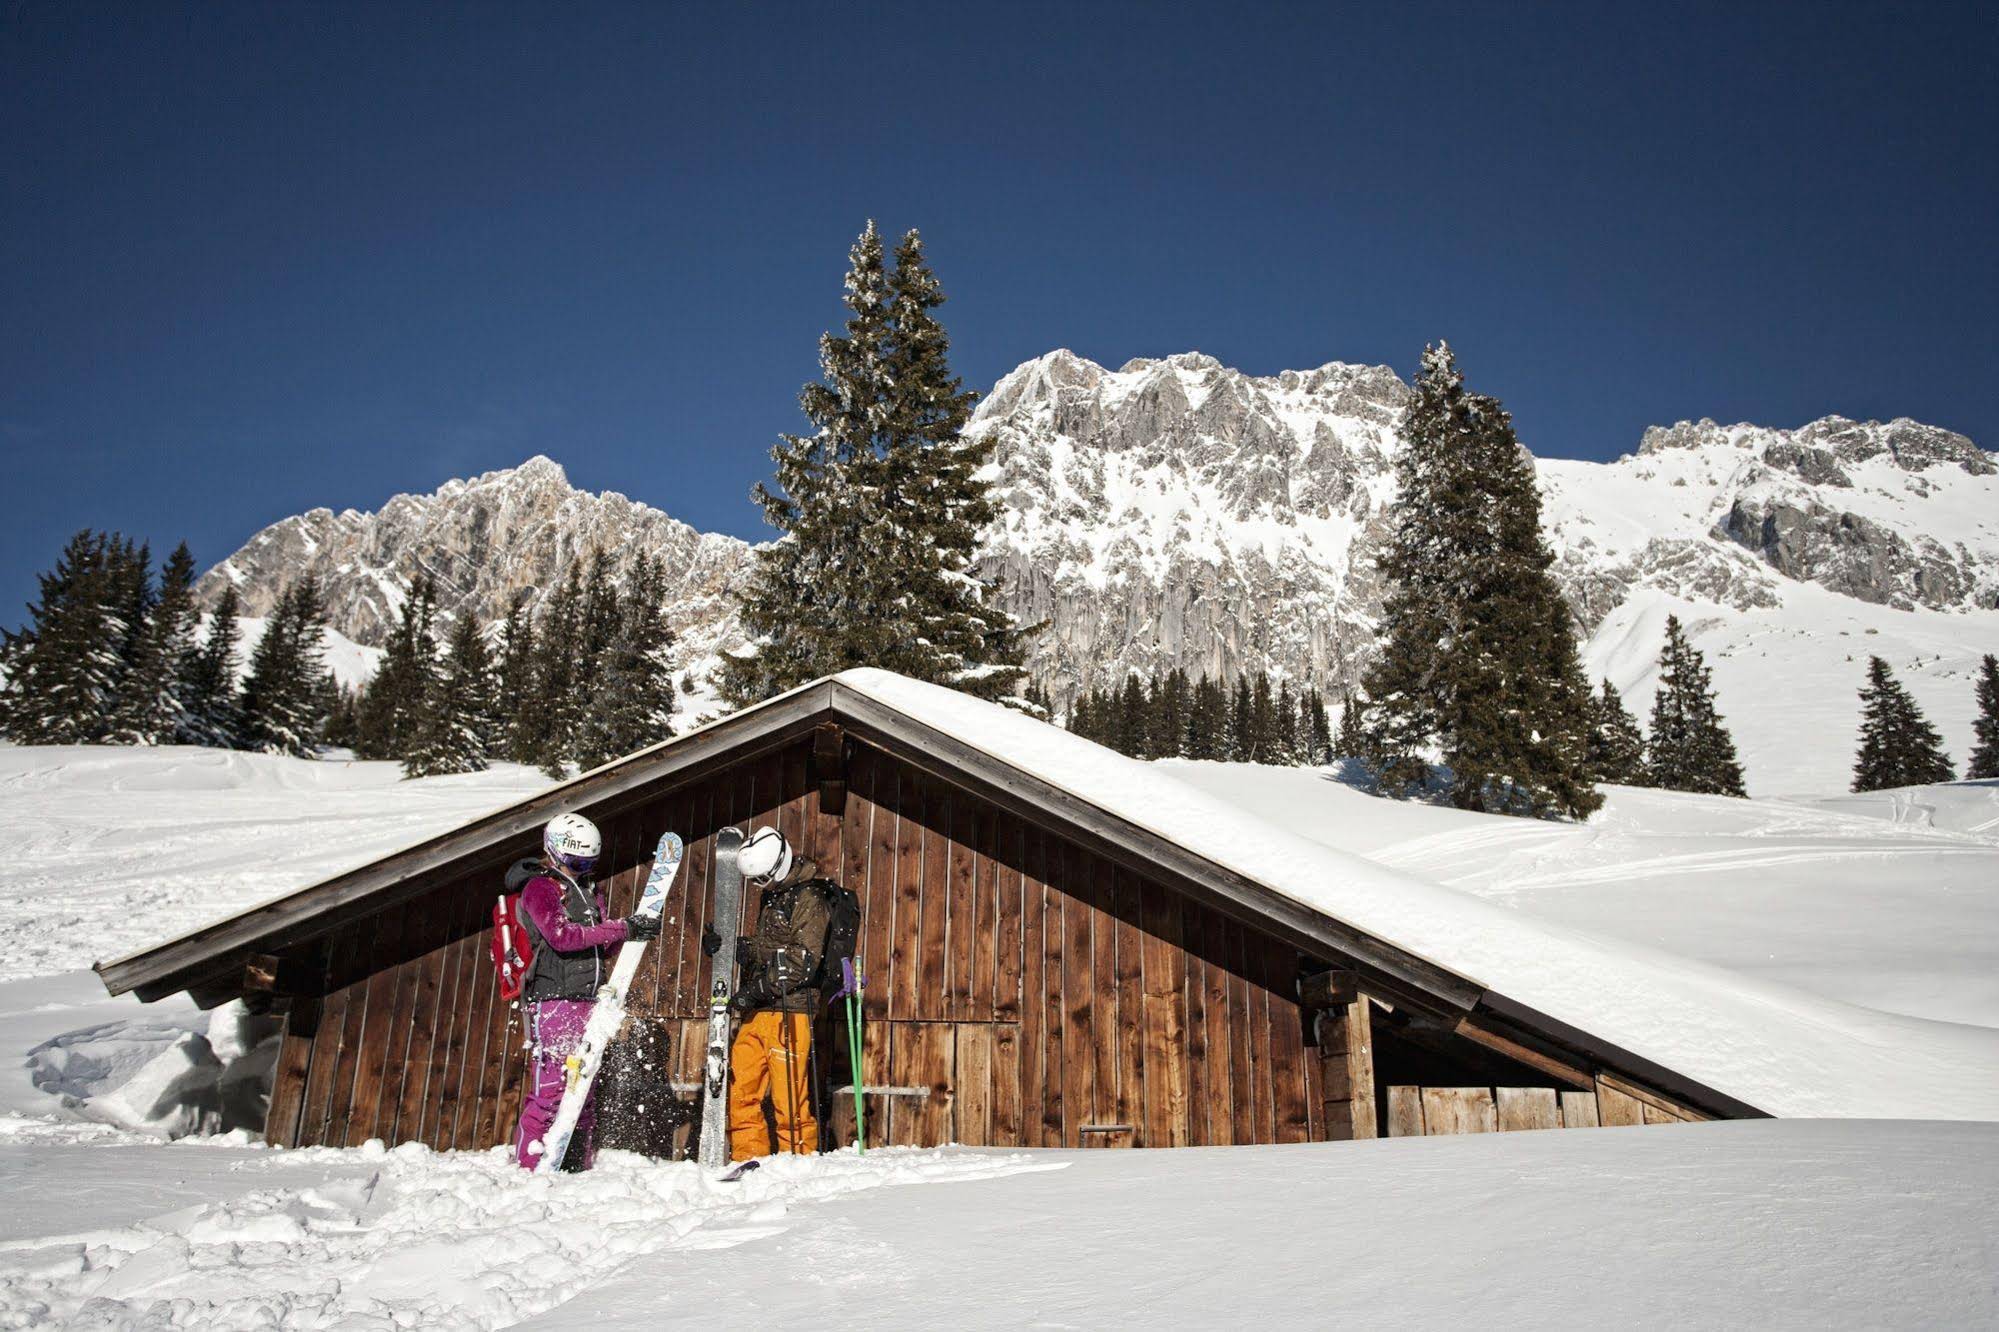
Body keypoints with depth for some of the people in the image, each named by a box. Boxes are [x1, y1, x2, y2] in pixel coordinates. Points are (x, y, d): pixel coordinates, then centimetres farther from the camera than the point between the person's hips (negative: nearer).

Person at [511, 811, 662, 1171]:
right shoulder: (538, 887, -4)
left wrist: (635, 929, -2)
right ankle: (526, 1166, -5)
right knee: (549, 1087, -11)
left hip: (587, 1001, 8)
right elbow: (561, 936, -18)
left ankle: (582, 1164, 14)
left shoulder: (588, 890, 21)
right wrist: (622, 928, -19)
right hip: (553, 1000, -8)